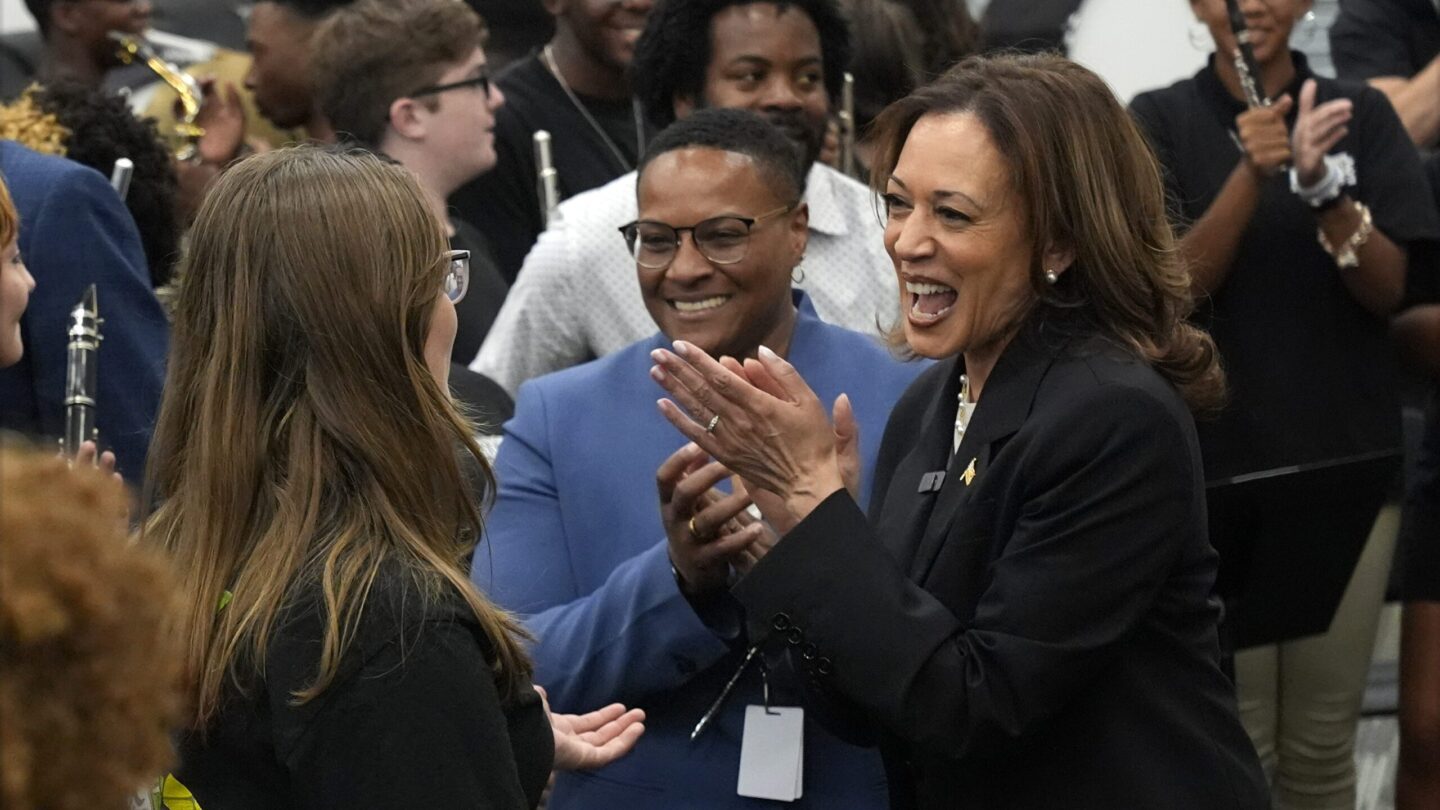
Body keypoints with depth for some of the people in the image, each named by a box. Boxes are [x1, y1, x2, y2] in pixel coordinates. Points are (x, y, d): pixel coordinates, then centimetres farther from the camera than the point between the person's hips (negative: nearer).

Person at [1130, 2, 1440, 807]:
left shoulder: (1360, 114, 5)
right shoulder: (1164, 121, 1)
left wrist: (1322, 184, -21)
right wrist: (1250, 173, -23)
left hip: (1346, 462, 2)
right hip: (1218, 462, -2)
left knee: (1324, 745, 5)